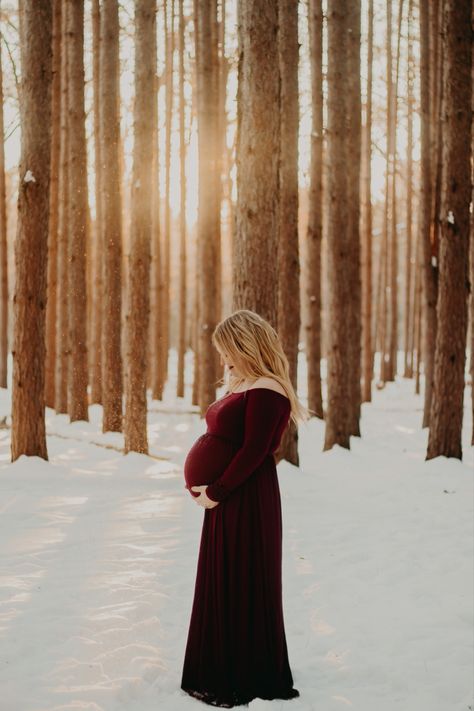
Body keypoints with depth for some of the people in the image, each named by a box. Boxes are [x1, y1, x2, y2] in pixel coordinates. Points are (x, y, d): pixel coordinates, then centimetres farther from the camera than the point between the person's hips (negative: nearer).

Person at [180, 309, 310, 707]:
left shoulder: (266, 391, -17)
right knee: (221, 585, 16)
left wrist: (216, 492, -17)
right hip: (225, 500, 10)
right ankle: (220, 674, 28)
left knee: (242, 588, 0)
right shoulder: (243, 387, 14)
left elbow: (253, 452, -22)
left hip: (247, 502, -10)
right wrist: (201, 483, 4)